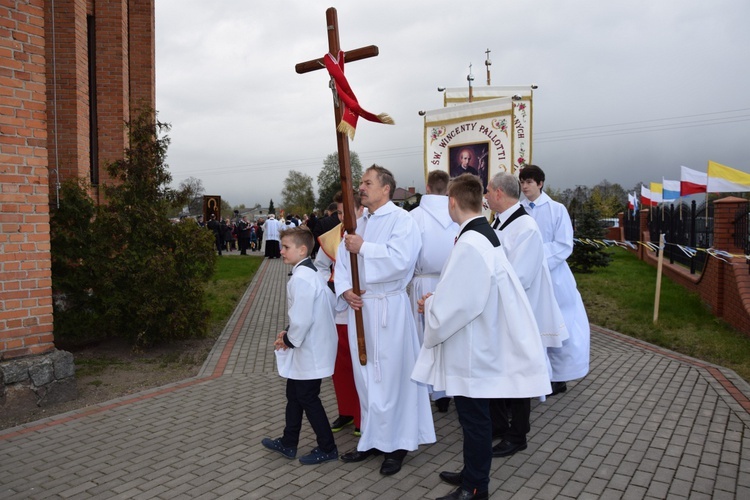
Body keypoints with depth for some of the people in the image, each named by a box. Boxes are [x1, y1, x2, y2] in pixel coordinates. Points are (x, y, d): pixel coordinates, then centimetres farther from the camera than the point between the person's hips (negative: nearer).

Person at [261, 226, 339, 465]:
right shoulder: (311, 273, 8)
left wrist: (289, 340, -10)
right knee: (294, 395, 20)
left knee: (307, 398, 3)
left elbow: (302, 319, -27)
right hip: (309, 349, 10)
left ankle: (327, 448, 17)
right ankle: (288, 443, 34)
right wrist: (288, 333, 10)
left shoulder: (301, 278, -24)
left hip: (308, 352, -10)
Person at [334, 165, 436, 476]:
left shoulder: (401, 220, -9)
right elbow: (342, 260, 11)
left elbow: (400, 259, -24)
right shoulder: (359, 224, 14)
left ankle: (396, 444, 16)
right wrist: (344, 290, -6)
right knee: (365, 376, 13)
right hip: (359, 306, 7)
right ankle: (373, 439, 27)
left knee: (391, 375, 1)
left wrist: (363, 248, -18)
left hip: (388, 307, -7)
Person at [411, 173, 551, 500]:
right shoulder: (484, 234, 6)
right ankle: (473, 474, 38)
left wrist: (430, 306, -6)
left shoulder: (469, 245, -26)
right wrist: (437, 301, 9)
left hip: (470, 349, -10)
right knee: (473, 416, 22)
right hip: (477, 343, 10)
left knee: (474, 419, 6)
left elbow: (454, 305, -25)